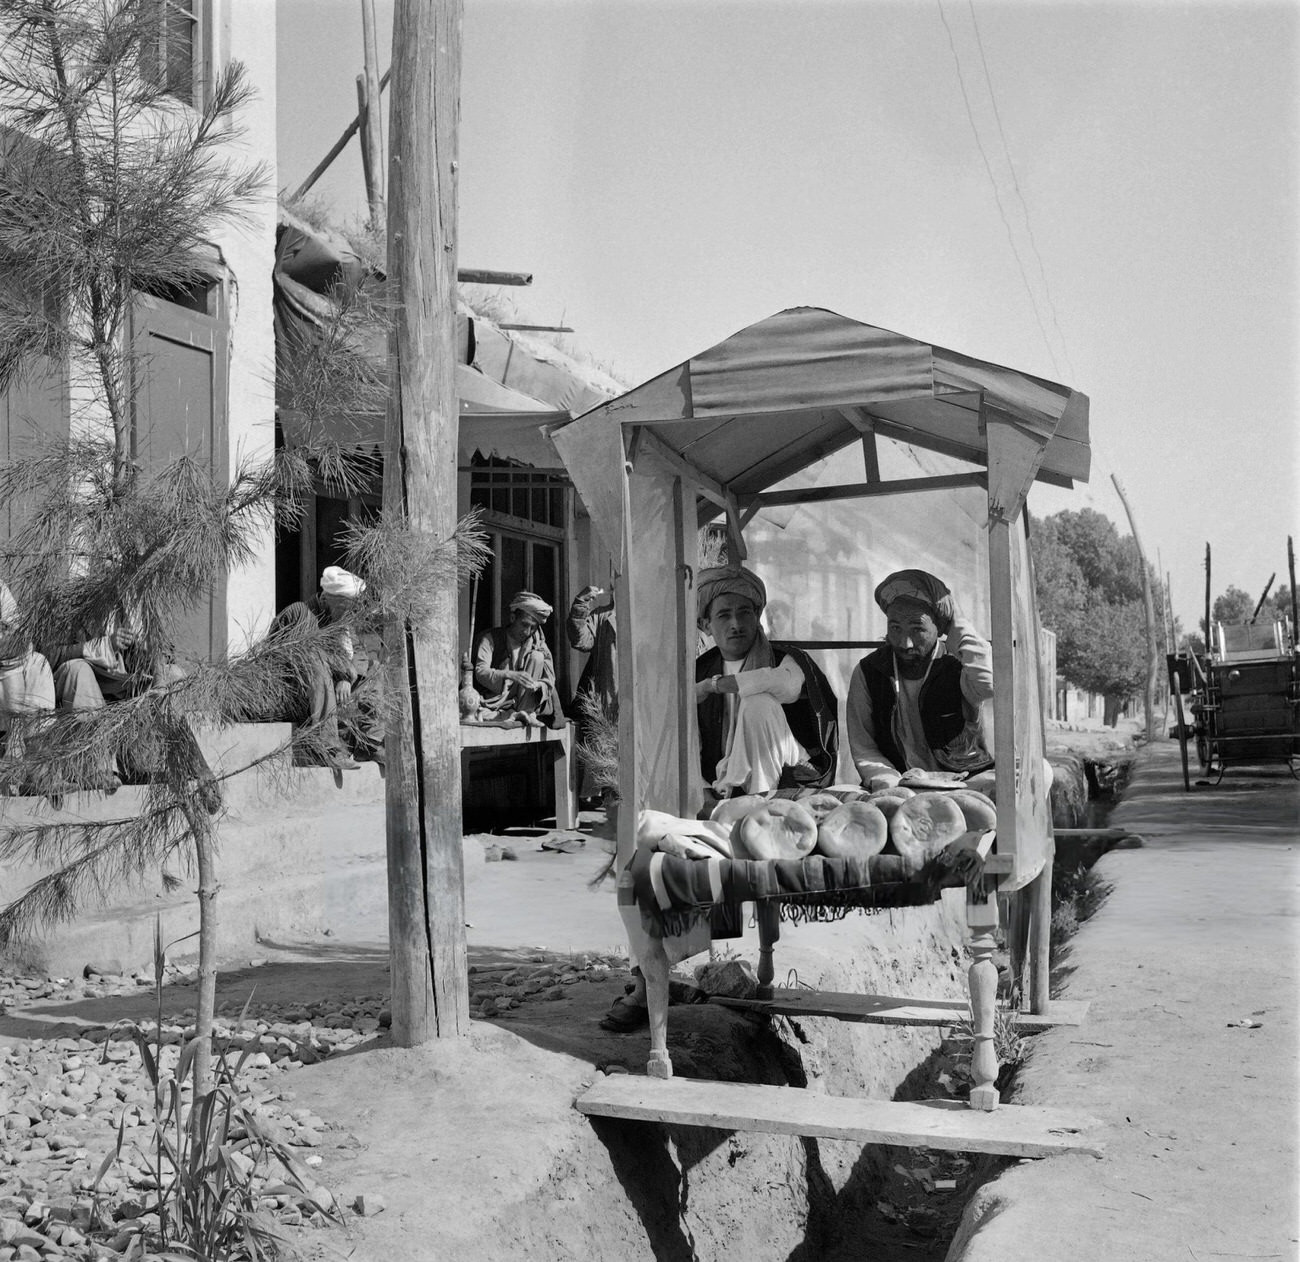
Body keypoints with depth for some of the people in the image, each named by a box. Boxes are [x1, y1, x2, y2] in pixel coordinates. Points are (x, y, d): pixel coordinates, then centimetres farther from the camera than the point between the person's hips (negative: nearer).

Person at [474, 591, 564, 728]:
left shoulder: (538, 643, 5)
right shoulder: (490, 638, -4)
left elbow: (549, 680, -2)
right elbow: (480, 672, -17)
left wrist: (537, 685, -26)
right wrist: (510, 675, -33)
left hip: (523, 700, 4)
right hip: (494, 701, -4)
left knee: (537, 657, -14)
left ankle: (525, 712, -18)